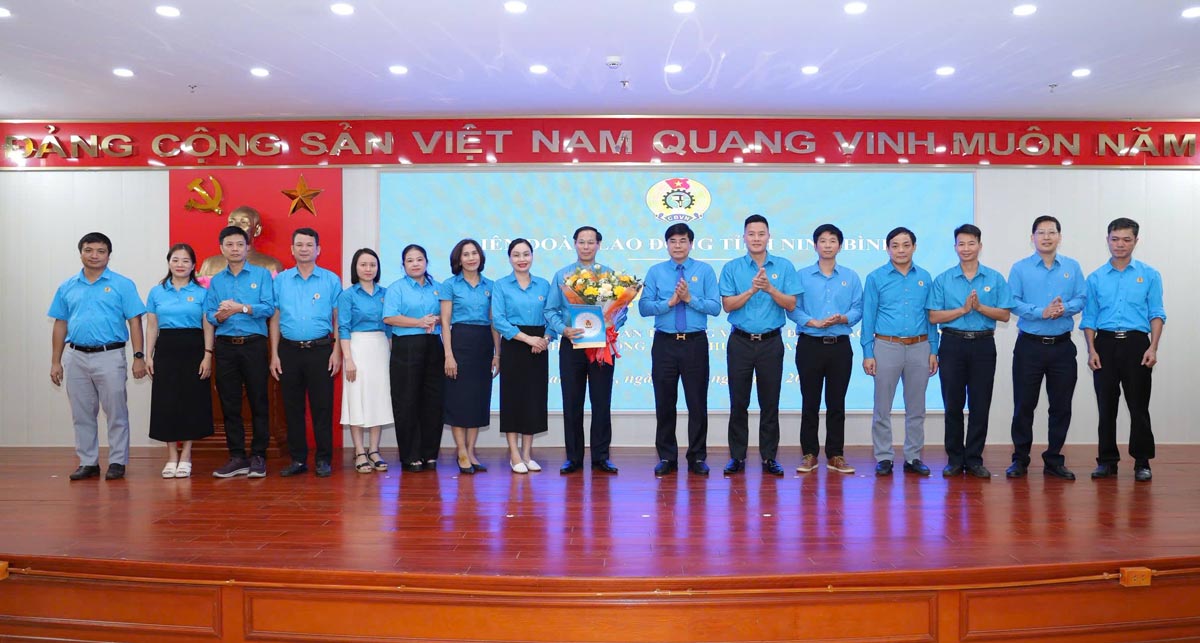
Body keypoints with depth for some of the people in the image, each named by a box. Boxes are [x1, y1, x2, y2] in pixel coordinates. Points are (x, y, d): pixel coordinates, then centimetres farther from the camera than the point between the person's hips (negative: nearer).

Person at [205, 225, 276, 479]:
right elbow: (209, 314, 7)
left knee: (258, 401, -1)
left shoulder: (261, 274, 4)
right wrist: (220, 316, -14)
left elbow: (269, 307, -8)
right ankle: (237, 457, 14)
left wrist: (241, 308, -19)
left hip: (254, 344, -3)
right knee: (229, 403, 5)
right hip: (225, 346, 3)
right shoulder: (216, 280, 14)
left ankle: (258, 456, 8)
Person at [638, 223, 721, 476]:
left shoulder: (705, 270, 3)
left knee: (697, 402, 5)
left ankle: (697, 457, 17)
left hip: (695, 343, -1)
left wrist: (690, 298, -16)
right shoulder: (655, 272, 5)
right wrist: (670, 302, -15)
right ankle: (666, 457, 19)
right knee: (664, 403, 7)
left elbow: (715, 307, -5)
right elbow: (644, 307, -4)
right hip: (664, 343, 1)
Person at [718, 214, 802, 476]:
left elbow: (791, 304, -2)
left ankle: (769, 457, 15)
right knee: (738, 402, 5)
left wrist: (770, 289, -17)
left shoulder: (784, 267, 3)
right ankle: (737, 457, 14)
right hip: (741, 342, 0)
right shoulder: (732, 268, 2)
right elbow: (727, 305, -5)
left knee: (770, 403, 6)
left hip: (771, 342, 0)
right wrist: (752, 290, -17)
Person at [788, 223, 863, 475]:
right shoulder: (802, 276, 3)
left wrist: (843, 318, -17)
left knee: (837, 403, 6)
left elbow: (858, 310, 3)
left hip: (840, 346, 1)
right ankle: (809, 454, 13)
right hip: (810, 345, -1)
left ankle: (835, 455, 15)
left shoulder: (851, 277, 8)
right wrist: (815, 323, -17)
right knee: (810, 402, 4)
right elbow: (793, 310, -4)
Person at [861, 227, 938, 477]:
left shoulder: (924, 277, 7)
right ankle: (884, 457, 12)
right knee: (882, 407, 2)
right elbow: (868, 317, -2)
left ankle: (913, 457, 19)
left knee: (916, 408, 9)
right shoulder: (876, 277, -1)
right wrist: (868, 354, -6)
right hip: (886, 346, -2)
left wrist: (933, 351, 4)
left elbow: (931, 316, 9)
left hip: (919, 347, 2)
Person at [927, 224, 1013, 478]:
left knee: (980, 405, 4)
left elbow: (1004, 315, 1)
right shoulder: (943, 280, 3)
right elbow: (934, 317, -2)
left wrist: (979, 307, -14)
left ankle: (974, 459, 14)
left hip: (983, 345, 1)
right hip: (953, 344, 0)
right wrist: (963, 309, -13)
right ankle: (955, 459, 14)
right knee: (953, 405, 4)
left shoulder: (995, 279, 5)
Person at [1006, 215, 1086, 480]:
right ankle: (1020, 459, 13)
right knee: (1024, 404, 2)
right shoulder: (1020, 268, 0)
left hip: (1062, 346, 2)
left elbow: (1081, 299, 3)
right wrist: (1042, 312, -20)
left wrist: (1065, 307, -18)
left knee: (1061, 405, 7)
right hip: (1029, 345, -2)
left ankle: (1054, 460, 19)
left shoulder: (1072, 267, 8)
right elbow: (1013, 302, -8)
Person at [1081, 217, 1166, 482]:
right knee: (1106, 406, 5)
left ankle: (1142, 462, 12)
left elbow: (1156, 314, 2)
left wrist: (1153, 347, -11)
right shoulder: (1095, 278, 9)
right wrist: (1091, 349, -4)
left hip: (1136, 343, -1)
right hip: (1105, 344, 1)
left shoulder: (1149, 275, 6)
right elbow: (1089, 318, 8)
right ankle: (1107, 460, 13)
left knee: (1139, 406, 1)